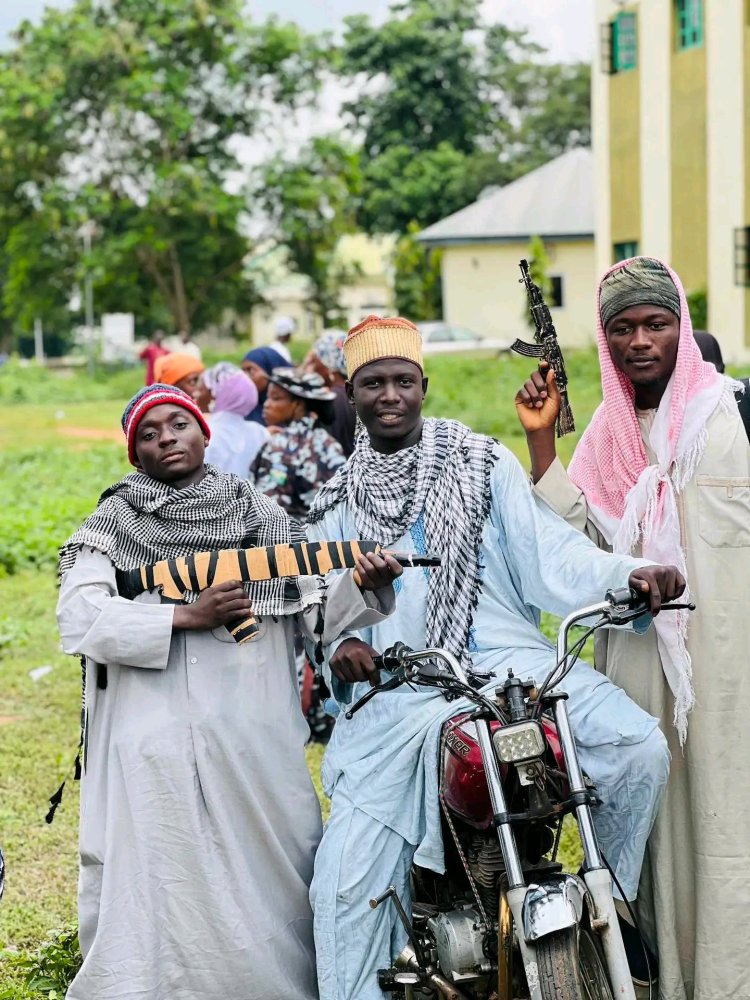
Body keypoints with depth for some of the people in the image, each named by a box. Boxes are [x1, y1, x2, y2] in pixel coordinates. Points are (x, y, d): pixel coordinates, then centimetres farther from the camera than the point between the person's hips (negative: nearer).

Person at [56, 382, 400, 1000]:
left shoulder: (261, 515, 13)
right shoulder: (116, 521, 8)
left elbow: (318, 612, 7)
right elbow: (77, 618, -7)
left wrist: (363, 588, -14)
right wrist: (186, 617, -13)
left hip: (255, 744, 2)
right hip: (154, 751, -1)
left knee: (267, 885, 3)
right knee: (158, 896, -3)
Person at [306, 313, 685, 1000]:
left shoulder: (483, 463, 11)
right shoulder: (337, 505, 17)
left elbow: (548, 550, 1)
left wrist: (628, 574, -17)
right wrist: (342, 646, -7)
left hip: (510, 665, -1)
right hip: (397, 694, 1)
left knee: (640, 745, -24)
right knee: (345, 879, -12)